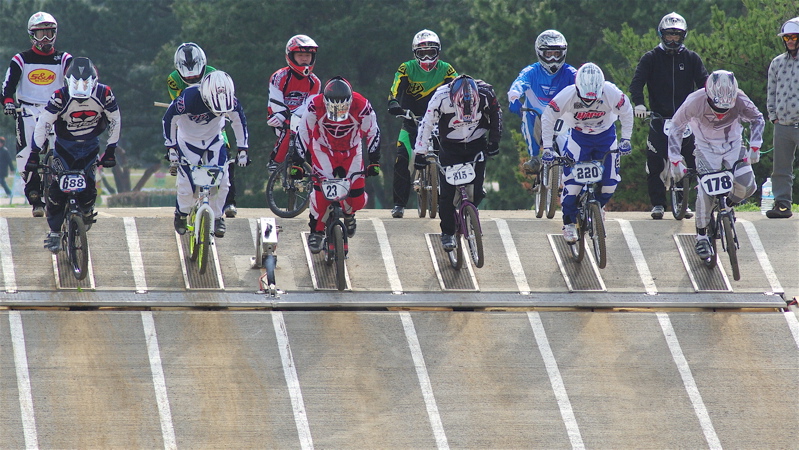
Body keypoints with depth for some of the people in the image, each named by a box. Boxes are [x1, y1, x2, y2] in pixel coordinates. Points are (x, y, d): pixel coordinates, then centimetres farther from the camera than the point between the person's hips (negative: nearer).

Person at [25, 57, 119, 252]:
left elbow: (115, 122, -4)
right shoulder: (60, 97, -23)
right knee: (57, 187, -15)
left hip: (90, 146, 1)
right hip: (64, 146, -1)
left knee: (87, 188, -13)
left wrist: (111, 151, -3)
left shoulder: (104, 95, -18)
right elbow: (42, 124, -20)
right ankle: (54, 233, -4)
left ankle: (87, 213, 20)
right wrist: (34, 154, -23)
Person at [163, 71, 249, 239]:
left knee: (221, 181, -13)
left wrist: (242, 149, -7)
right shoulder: (189, 98, -33)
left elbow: (239, 122, -5)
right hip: (188, 141, -2)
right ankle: (181, 215, 21)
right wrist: (171, 148, -18)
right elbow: (169, 119, -18)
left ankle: (217, 218, 10)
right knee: (187, 186, -9)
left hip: (213, 140, 2)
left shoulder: (231, 100, -24)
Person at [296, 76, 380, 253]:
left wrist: (374, 162, -8)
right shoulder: (315, 106, -28)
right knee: (321, 190, -23)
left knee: (357, 198, -6)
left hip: (352, 152, 1)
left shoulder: (361, 107, -27)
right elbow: (303, 133, -15)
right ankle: (316, 231, -5)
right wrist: (297, 164, -15)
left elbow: (373, 133, -10)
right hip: (324, 150, -1)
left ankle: (348, 213, 31)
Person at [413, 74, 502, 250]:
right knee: (447, 193, -9)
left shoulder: (486, 94, -22)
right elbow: (427, 124, -14)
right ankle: (447, 232, 7)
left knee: (477, 191, -10)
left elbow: (496, 115, -1)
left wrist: (494, 141, -2)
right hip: (450, 148, -1)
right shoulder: (441, 97, -26)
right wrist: (420, 153, -14)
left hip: (477, 146, 1)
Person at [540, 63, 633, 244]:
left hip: (606, 135, 1)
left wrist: (625, 140, -11)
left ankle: (599, 205, 26)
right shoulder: (567, 96, -30)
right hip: (579, 137, -1)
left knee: (610, 181, -7)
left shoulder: (611, 94, -28)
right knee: (572, 181, -14)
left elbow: (626, 112, -9)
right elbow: (548, 118, -18)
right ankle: (569, 223, 4)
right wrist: (547, 148, -22)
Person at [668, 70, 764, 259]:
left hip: (733, 146, 2)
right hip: (707, 149, -2)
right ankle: (701, 236, 0)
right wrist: (676, 159, -20)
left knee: (746, 186, -18)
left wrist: (754, 147, -11)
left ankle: (726, 205, 14)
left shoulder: (740, 100, -22)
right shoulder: (696, 102, -27)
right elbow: (676, 127, -15)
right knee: (706, 192, -17)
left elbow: (757, 119, -2)